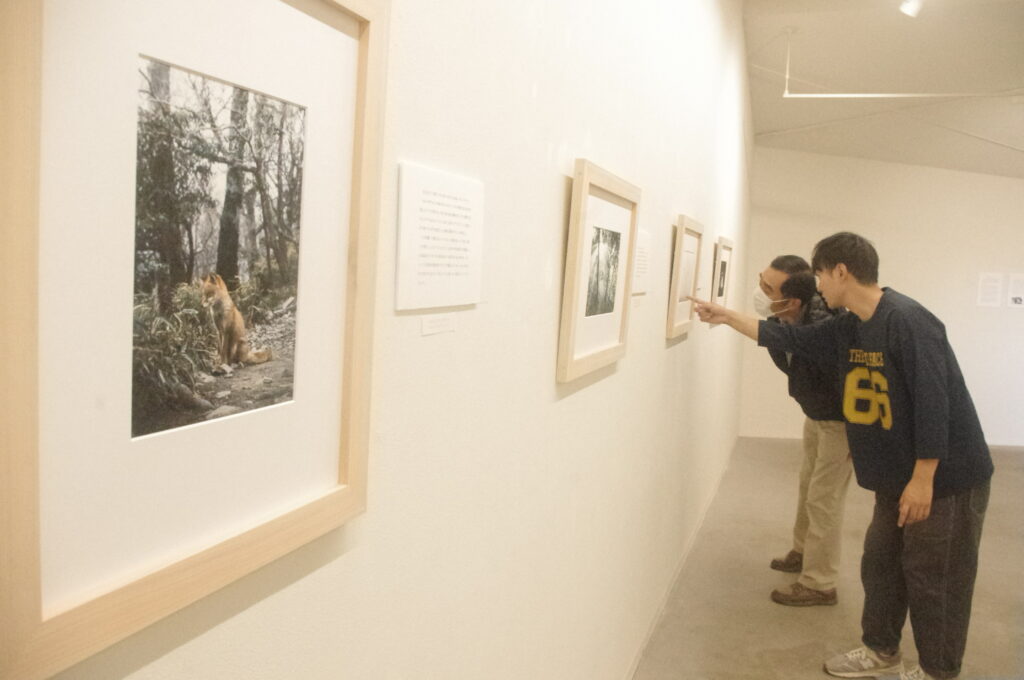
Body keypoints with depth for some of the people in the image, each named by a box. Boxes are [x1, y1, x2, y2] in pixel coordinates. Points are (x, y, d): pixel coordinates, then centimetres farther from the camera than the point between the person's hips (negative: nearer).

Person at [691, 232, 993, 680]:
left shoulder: (906, 321, -23)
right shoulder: (847, 328, 4)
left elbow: (934, 402, -25)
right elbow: (789, 339, 15)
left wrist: (923, 480, -23)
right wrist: (727, 317, 12)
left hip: (947, 476, -9)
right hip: (897, 477, 9)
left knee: (934, 577, 4)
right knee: (880, 565, 16)